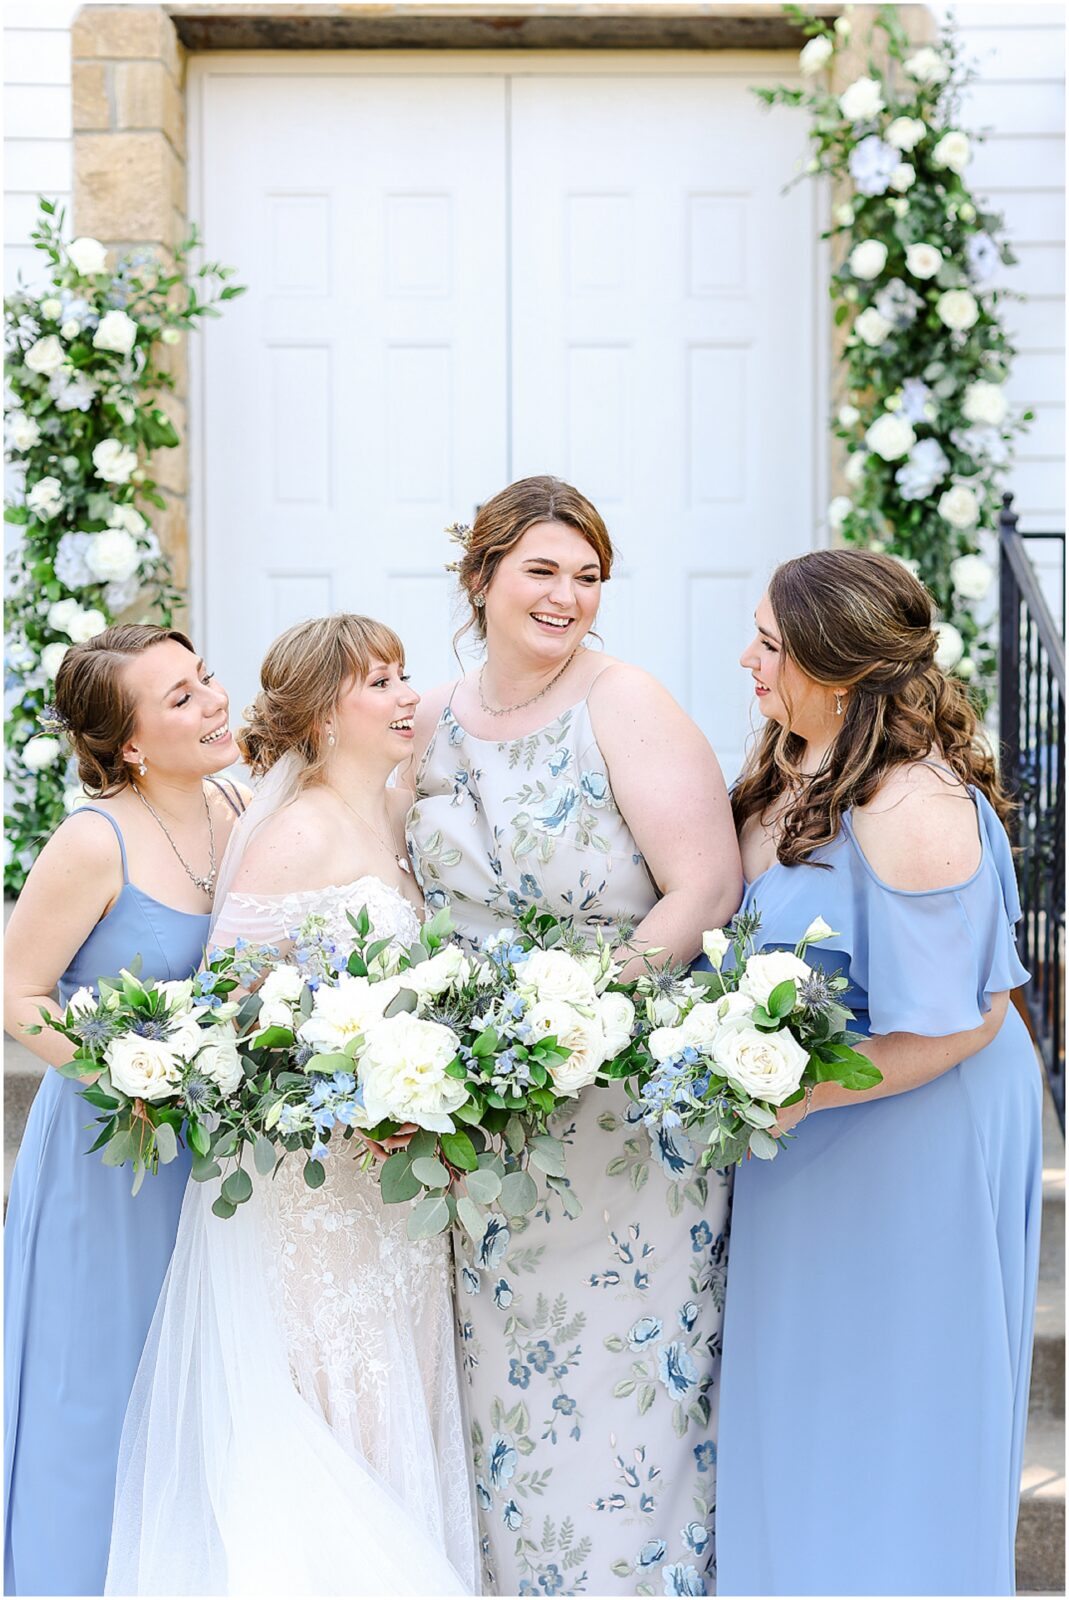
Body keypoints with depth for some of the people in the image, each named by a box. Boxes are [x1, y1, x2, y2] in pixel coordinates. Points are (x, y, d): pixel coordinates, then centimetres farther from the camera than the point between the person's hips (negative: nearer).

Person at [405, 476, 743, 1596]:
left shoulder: (628, 707, -13)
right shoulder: (434, 722, 4)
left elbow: (707, 886, -19)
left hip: (627, 1097, -5)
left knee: (620, 1364, 6)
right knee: (501, 1364, 16)